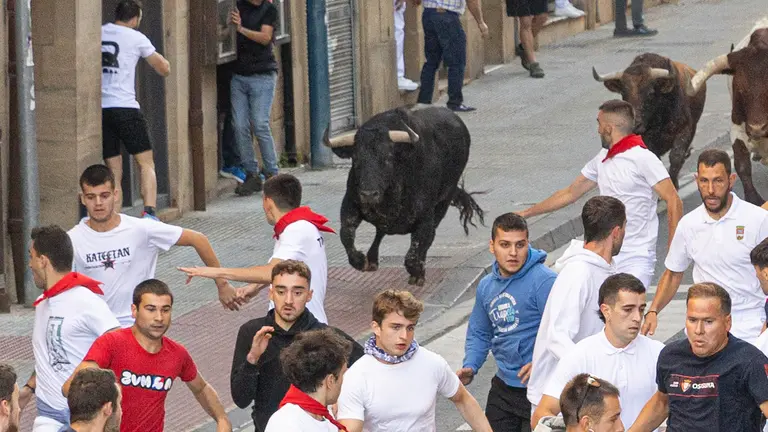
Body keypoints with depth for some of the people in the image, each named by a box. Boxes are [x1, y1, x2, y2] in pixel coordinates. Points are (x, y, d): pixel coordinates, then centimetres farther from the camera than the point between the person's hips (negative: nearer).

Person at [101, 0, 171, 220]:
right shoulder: (136, 38, 2)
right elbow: (164, 69, 8)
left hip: (99, 109, 4)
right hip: (125, 108, -4)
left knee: (114, 170, 9)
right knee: (146, 163, 3)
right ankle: (149, 212, -14)